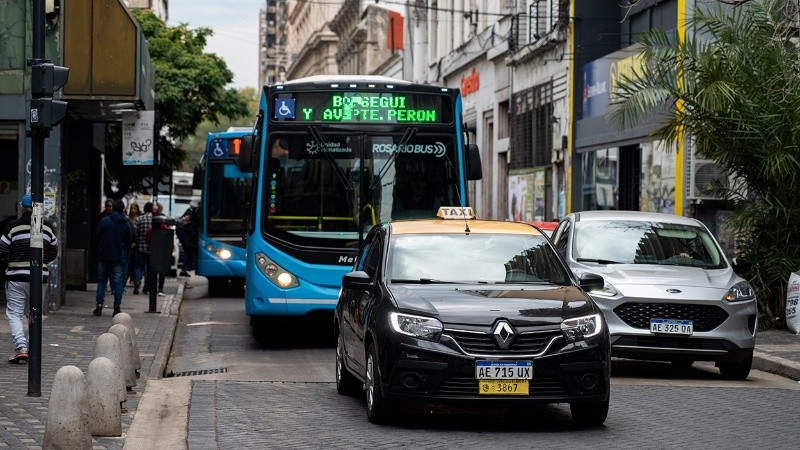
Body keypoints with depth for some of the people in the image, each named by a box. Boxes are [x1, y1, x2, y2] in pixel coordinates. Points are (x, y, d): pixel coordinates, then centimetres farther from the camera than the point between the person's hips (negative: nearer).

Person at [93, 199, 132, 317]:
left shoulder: (104, 221, -6)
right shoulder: (126, 224, -2)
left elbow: (96, 237, -1)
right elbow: (129, 242, 4)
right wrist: (126, 256, 17)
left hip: (104, 256, 0)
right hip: (120, 258, 0)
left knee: (101, 281, 11)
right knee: (118, 283, 4)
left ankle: (99, 306, 6)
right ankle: (116, 308, 0)